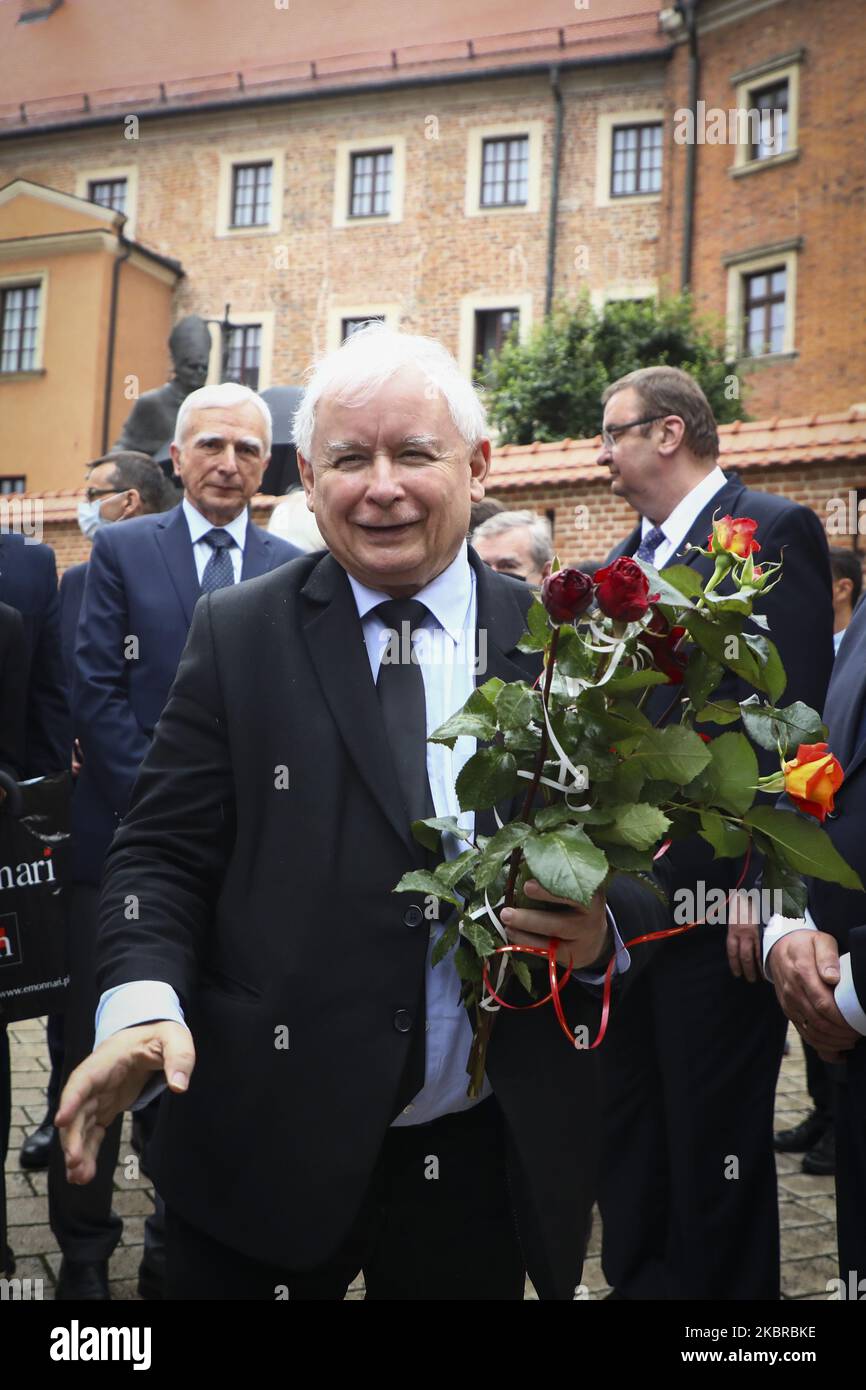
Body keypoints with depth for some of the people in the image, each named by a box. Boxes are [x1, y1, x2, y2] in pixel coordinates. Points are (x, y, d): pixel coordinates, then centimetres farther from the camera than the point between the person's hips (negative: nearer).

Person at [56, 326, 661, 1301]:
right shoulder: (237, 635, -1)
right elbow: (163, 852, -2)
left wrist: (603, 930, -17)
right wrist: (142, 999, -19)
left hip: (487, 1159, 2)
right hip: (266, 1146, -1)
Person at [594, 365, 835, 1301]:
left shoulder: (771, 531, -8)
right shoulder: (630, 558, 16)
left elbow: (792, 720, -15)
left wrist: (761, 884, -19)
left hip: (716, 894, -8)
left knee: (716, 1133, 3)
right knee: (629, 1118, 16)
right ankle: (638, 1276, 31)